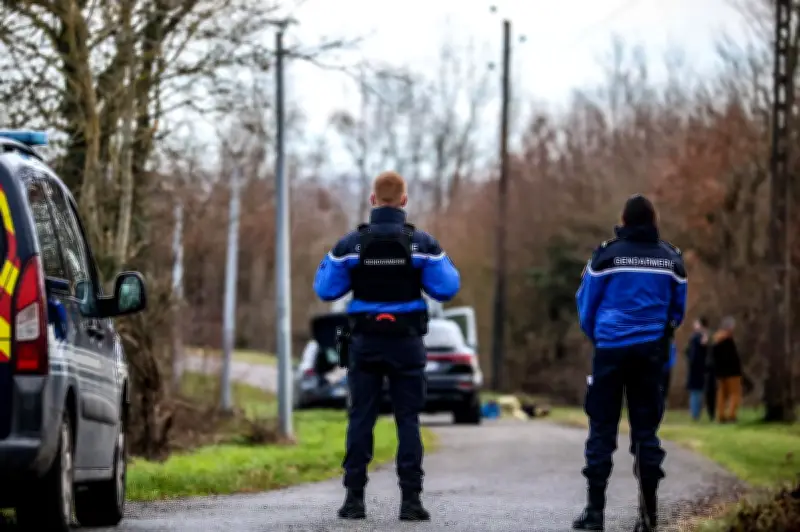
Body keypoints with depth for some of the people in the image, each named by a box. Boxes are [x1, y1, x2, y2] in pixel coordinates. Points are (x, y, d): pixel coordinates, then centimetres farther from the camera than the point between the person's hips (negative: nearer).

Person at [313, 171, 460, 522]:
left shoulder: (350, 244, -3)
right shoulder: (422, 244, -4)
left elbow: (326, 291, 2)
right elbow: (446, 289, -3)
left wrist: (327, 263, 20)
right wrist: (444, 263, 17)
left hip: (365, 342, 0)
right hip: (406, 343, 0)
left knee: (360, 419, 5)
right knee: (408, 420, 2)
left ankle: (354, 497, 2)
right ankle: (411, 499, -3)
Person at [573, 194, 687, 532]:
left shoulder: (607, 254, -4)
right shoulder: (671, 259, 5)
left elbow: (586, 304, 4)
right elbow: (678, 311, 12)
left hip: (611, 350, -2)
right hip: (651, 352, 2)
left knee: (602, 429, 2)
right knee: (646, 428, 7)